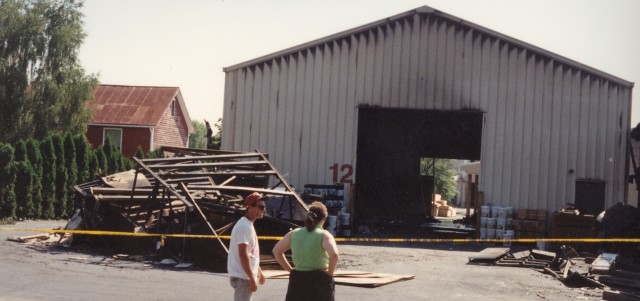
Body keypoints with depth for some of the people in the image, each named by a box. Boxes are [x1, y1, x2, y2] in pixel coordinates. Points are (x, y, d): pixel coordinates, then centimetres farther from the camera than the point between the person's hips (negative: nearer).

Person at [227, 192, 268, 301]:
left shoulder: (248, 225, 13)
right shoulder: (244, 226, -19)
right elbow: (242, 254, -24)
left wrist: (258, 271, 25)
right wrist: (252, 278, -24)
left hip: (246, 275, 10)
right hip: (243, 276, -10)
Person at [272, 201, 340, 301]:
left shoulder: (294, 234, 5)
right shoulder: (323, 235, -10)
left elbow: (276, 251, 10)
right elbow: (334, 254, -27)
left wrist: (290, 269, 11)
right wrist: (330, 272, -12)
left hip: (298, 280, 4)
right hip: (319, 281, -4)